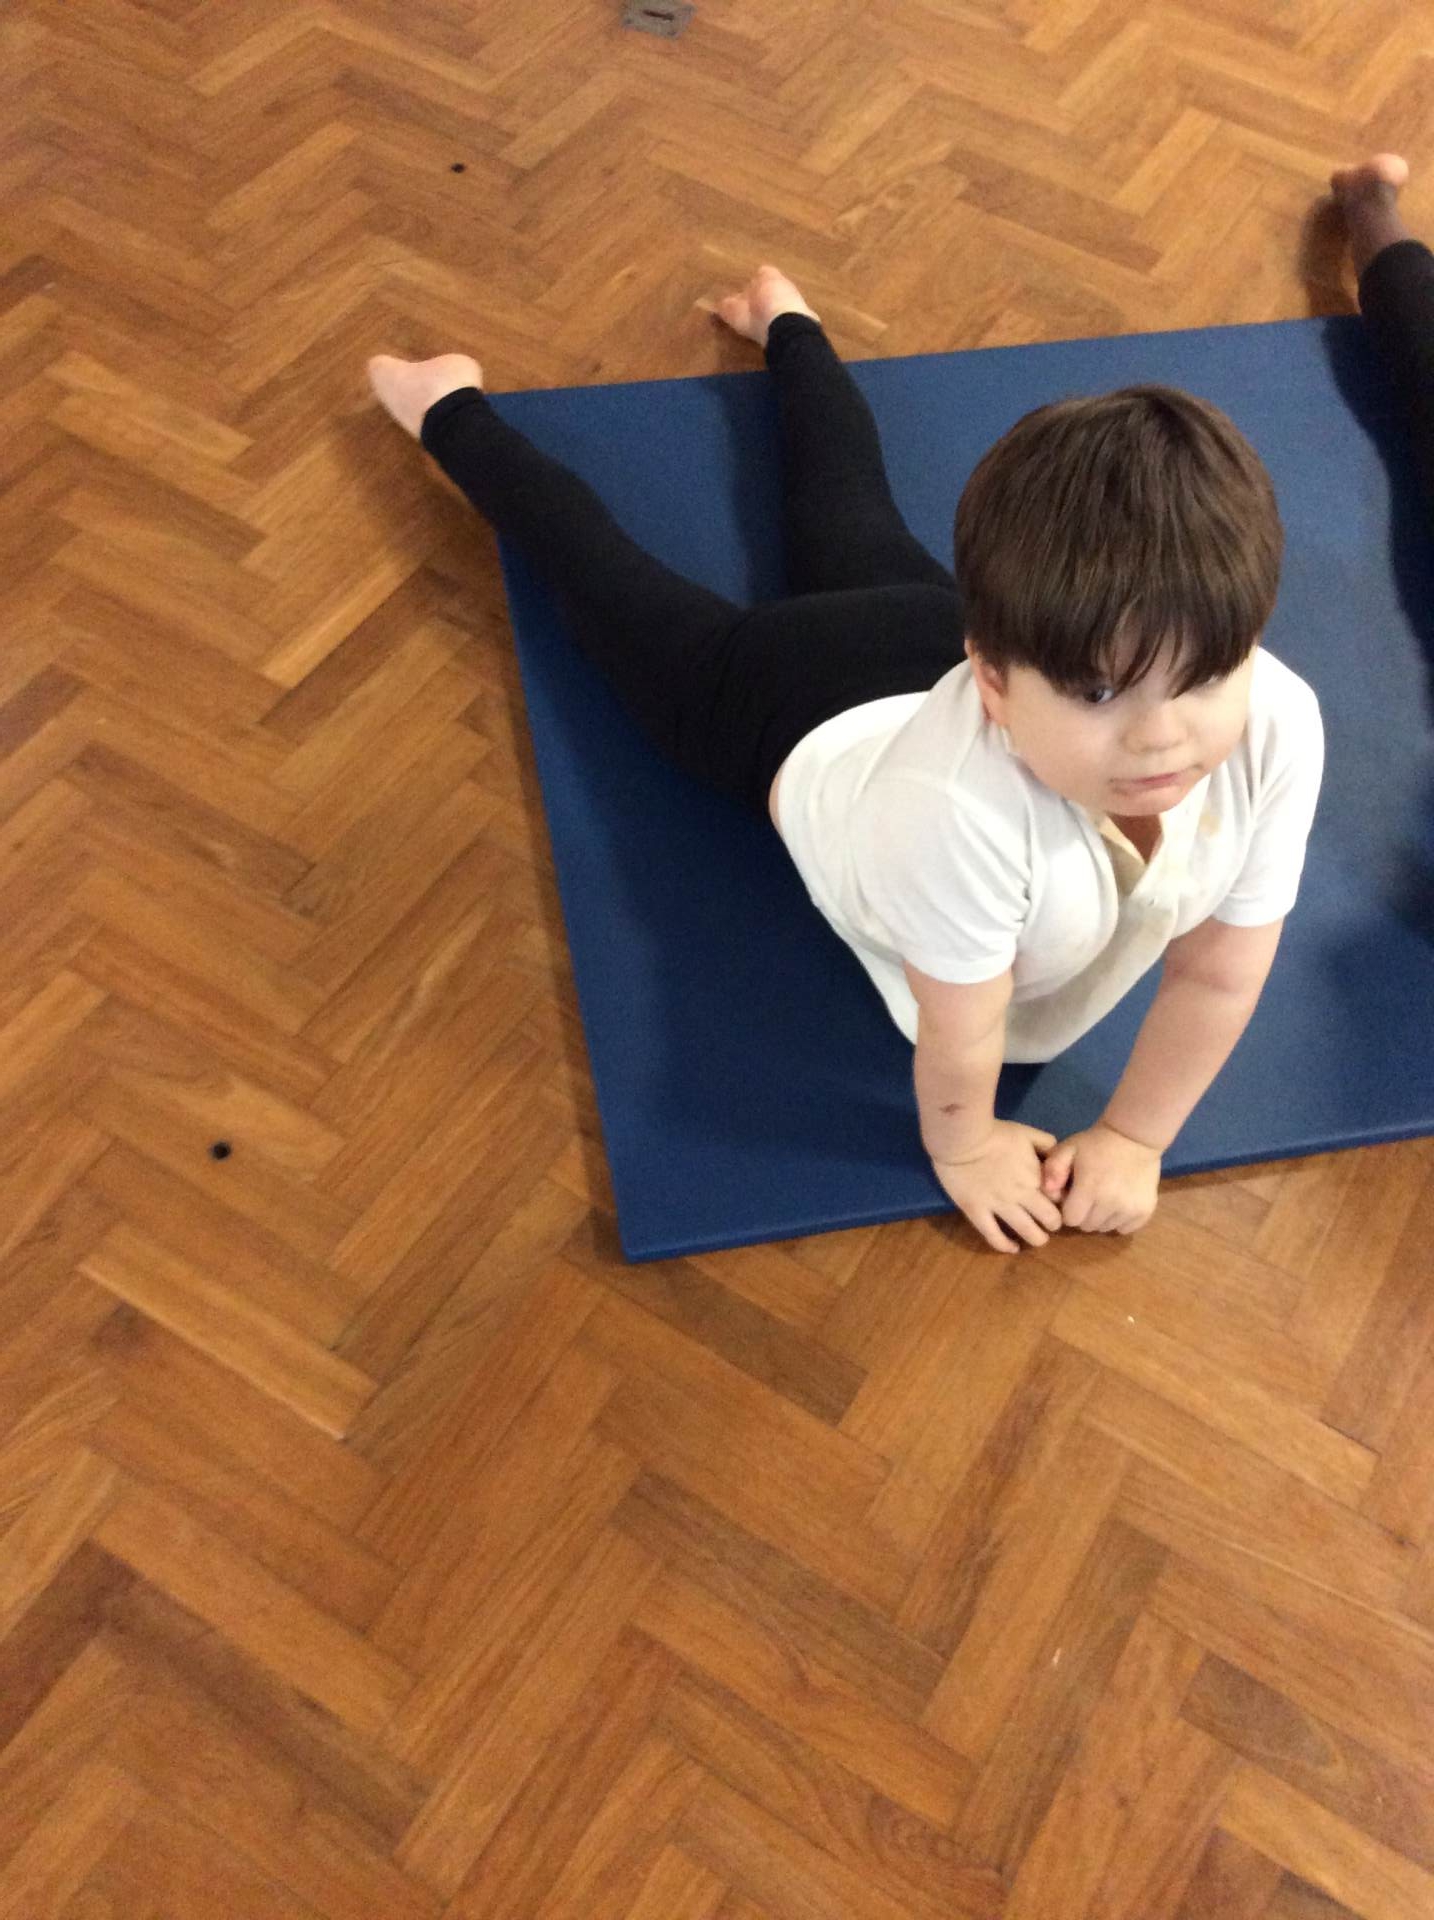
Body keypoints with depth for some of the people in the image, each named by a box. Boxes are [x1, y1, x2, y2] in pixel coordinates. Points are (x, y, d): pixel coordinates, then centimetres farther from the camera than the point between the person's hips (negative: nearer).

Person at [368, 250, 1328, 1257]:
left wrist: (1133, 1137, -13)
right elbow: (956, 1032, -32)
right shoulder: (963, 805, -53)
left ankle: (786, 322, 64)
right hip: (802, 725, -4)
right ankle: (454, 411, 48)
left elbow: (1222, 973, -22)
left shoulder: (1280, 730, -40)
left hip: (932, 641, 5)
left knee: (857, 517, 35)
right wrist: (964, 1146, -13)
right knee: (608, 572, 23)